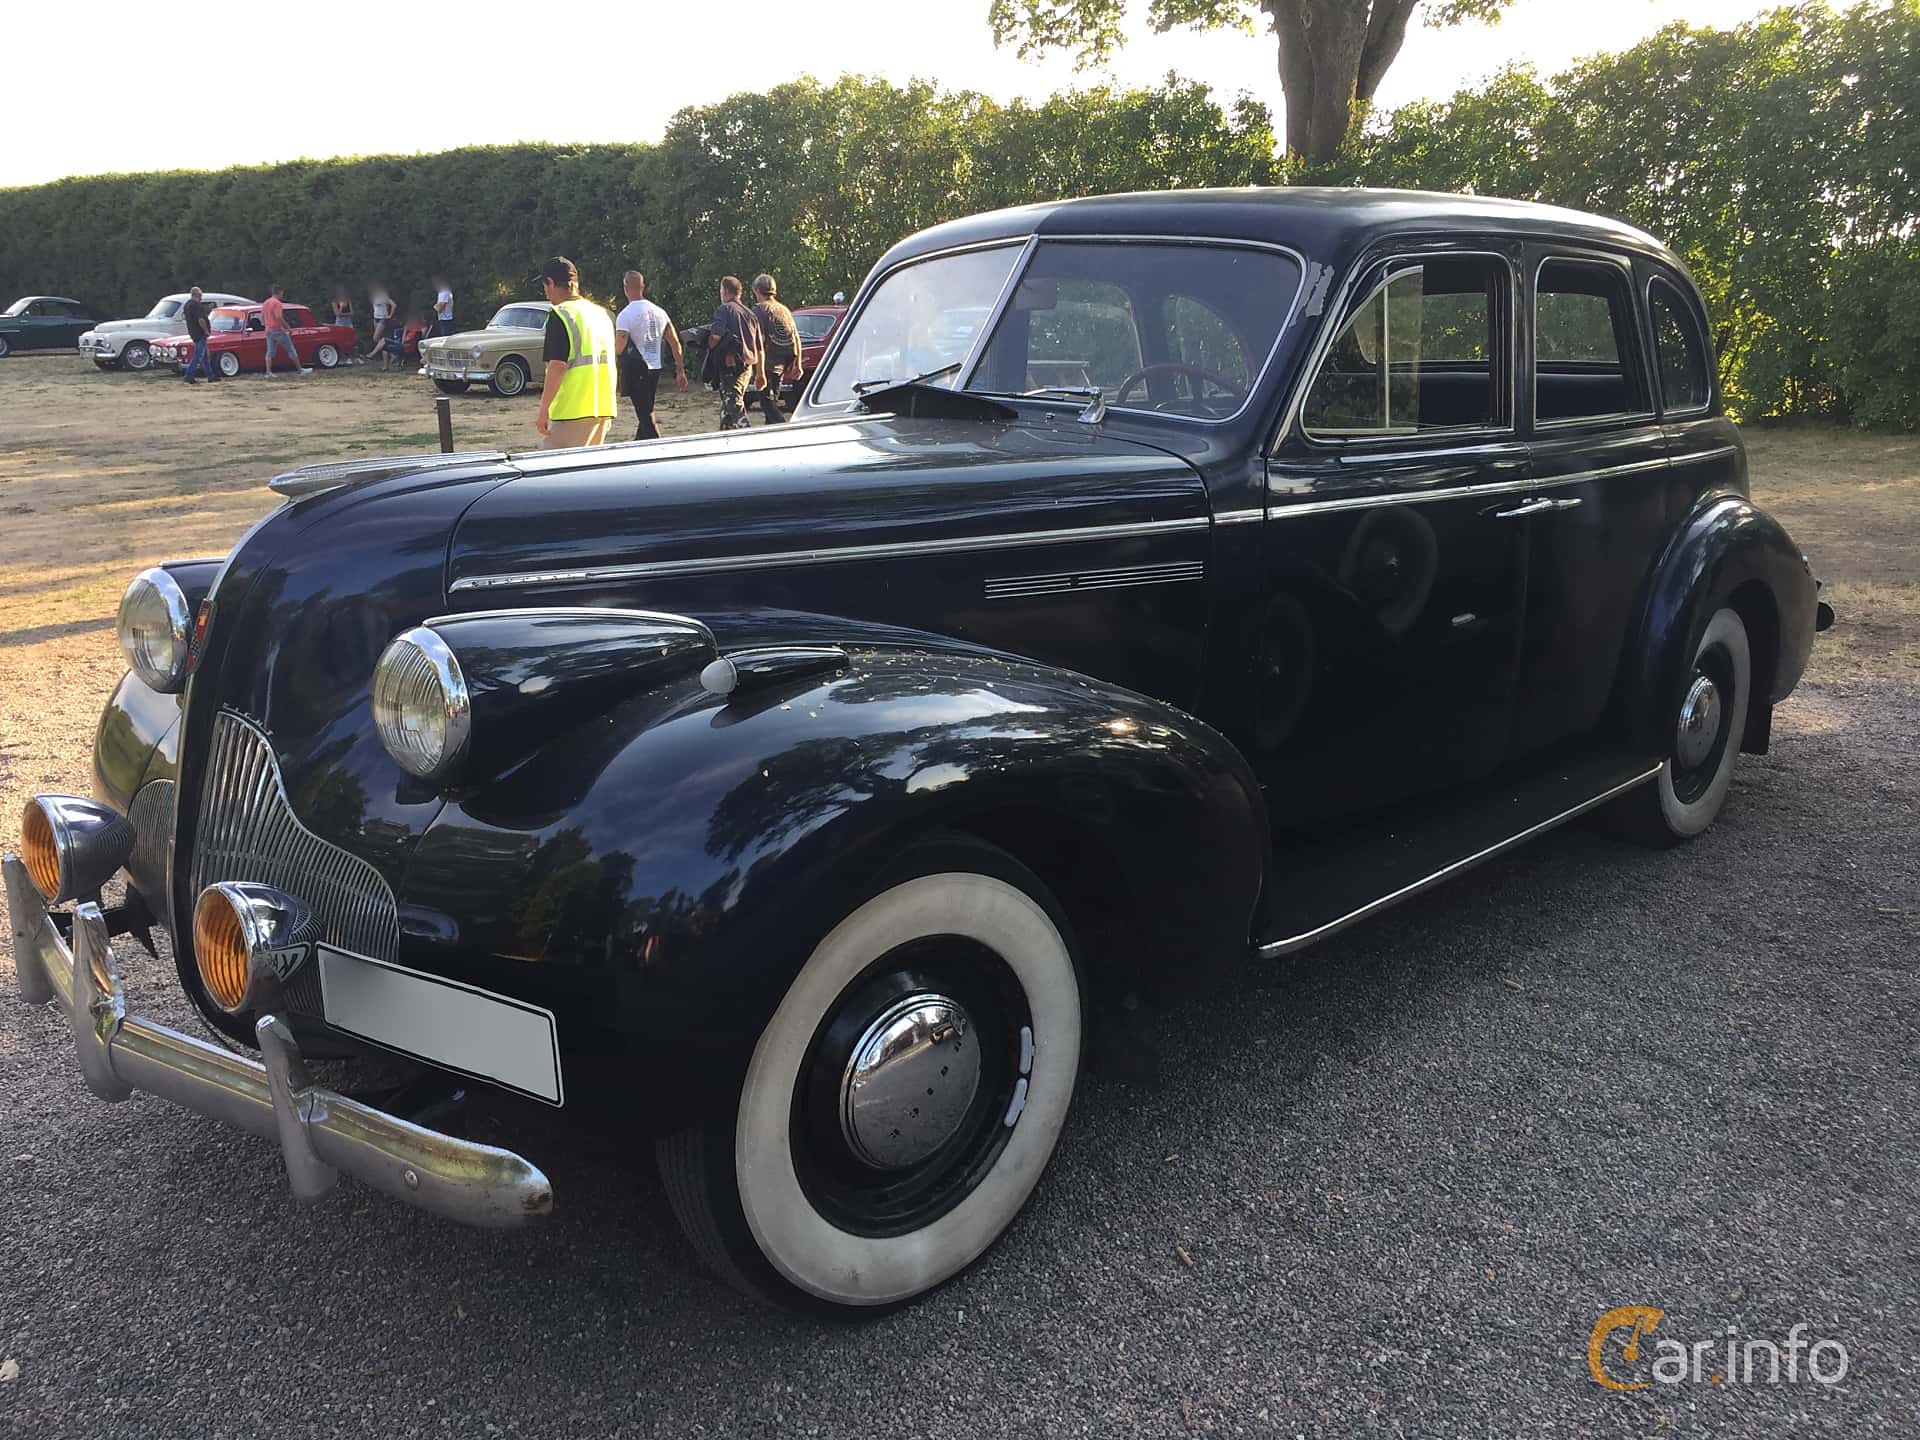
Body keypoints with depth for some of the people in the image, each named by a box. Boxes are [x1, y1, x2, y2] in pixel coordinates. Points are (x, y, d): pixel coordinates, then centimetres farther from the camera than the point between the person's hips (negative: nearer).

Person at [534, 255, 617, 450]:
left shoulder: (560, 315, -10)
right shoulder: (602, 314, 14)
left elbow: (557, 366, -18)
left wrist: (543, 410, -16)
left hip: (572, 411, -8)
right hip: (603, 409, 8)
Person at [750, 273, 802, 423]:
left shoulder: (759, 309, -8)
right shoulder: (784, 309, 13)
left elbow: (759, 339, -17)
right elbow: (796, 338, 13)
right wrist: (798, 363, 17)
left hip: (769, 363, -7)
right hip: (783, 363, 7)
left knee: (767, 403, -6)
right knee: (773, 401, 17)